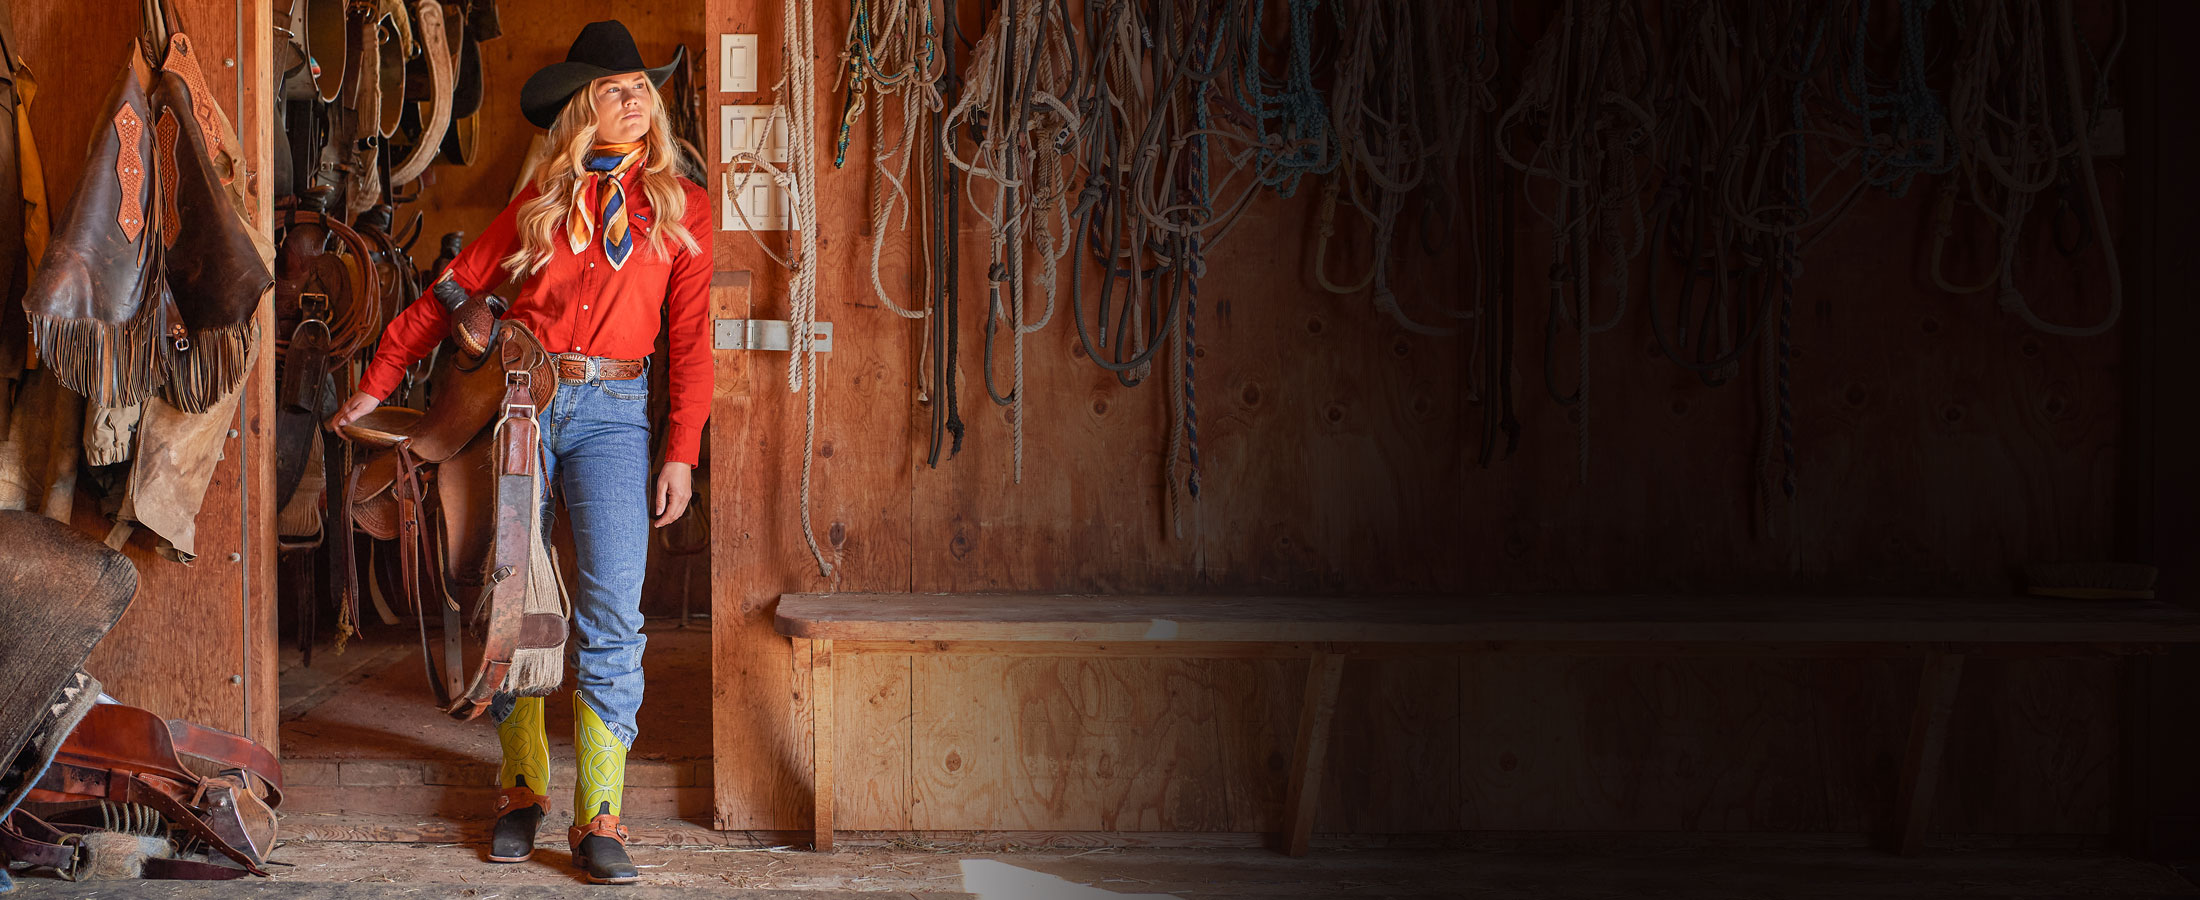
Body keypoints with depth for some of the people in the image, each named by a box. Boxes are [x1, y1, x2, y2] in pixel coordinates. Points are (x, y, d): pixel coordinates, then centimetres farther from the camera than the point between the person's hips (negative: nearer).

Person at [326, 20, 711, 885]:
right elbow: (452, 291, 13)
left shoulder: (680, 205, 8)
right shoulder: (544, 198, 9)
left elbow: (691, 337, 6)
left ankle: (598, 820, -9)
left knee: (611, 613, -12)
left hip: (611, 413, -1)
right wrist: (374, 387, 13)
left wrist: (680, 454, -2)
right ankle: (522, 789, 18)